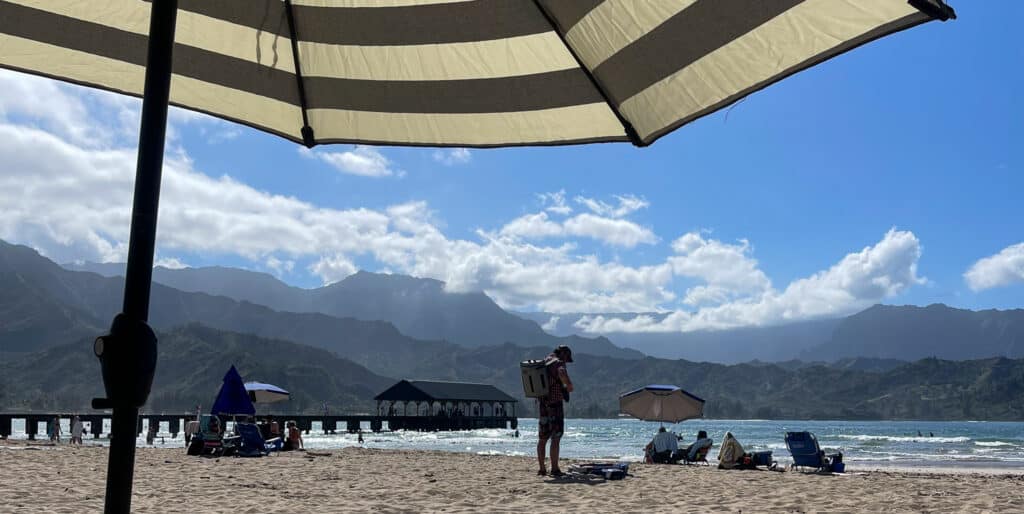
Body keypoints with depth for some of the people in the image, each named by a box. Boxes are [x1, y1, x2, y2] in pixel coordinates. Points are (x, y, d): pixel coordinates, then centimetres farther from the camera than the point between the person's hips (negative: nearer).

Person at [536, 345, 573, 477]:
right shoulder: (558, 363, -9)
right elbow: (562, 374, -33)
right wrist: (569, 385, -17)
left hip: (541, 404, 7)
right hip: (554, 404, -7)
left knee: (542, 438, 11)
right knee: (556, 438, -4)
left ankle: (542, 469, 13)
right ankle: (554, 469, -6)